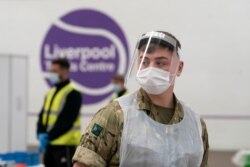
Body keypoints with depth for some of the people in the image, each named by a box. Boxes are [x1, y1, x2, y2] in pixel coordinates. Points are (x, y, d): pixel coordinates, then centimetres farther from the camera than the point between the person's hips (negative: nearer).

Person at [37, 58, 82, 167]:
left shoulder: (73, 94, -10)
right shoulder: (50, 93, 16)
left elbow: (66, 120, -18)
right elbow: (42, 116, 11)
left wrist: (49, 136, -20)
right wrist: (41, 134, -7)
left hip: (65, 145, -9)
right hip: (50, 143, 9)